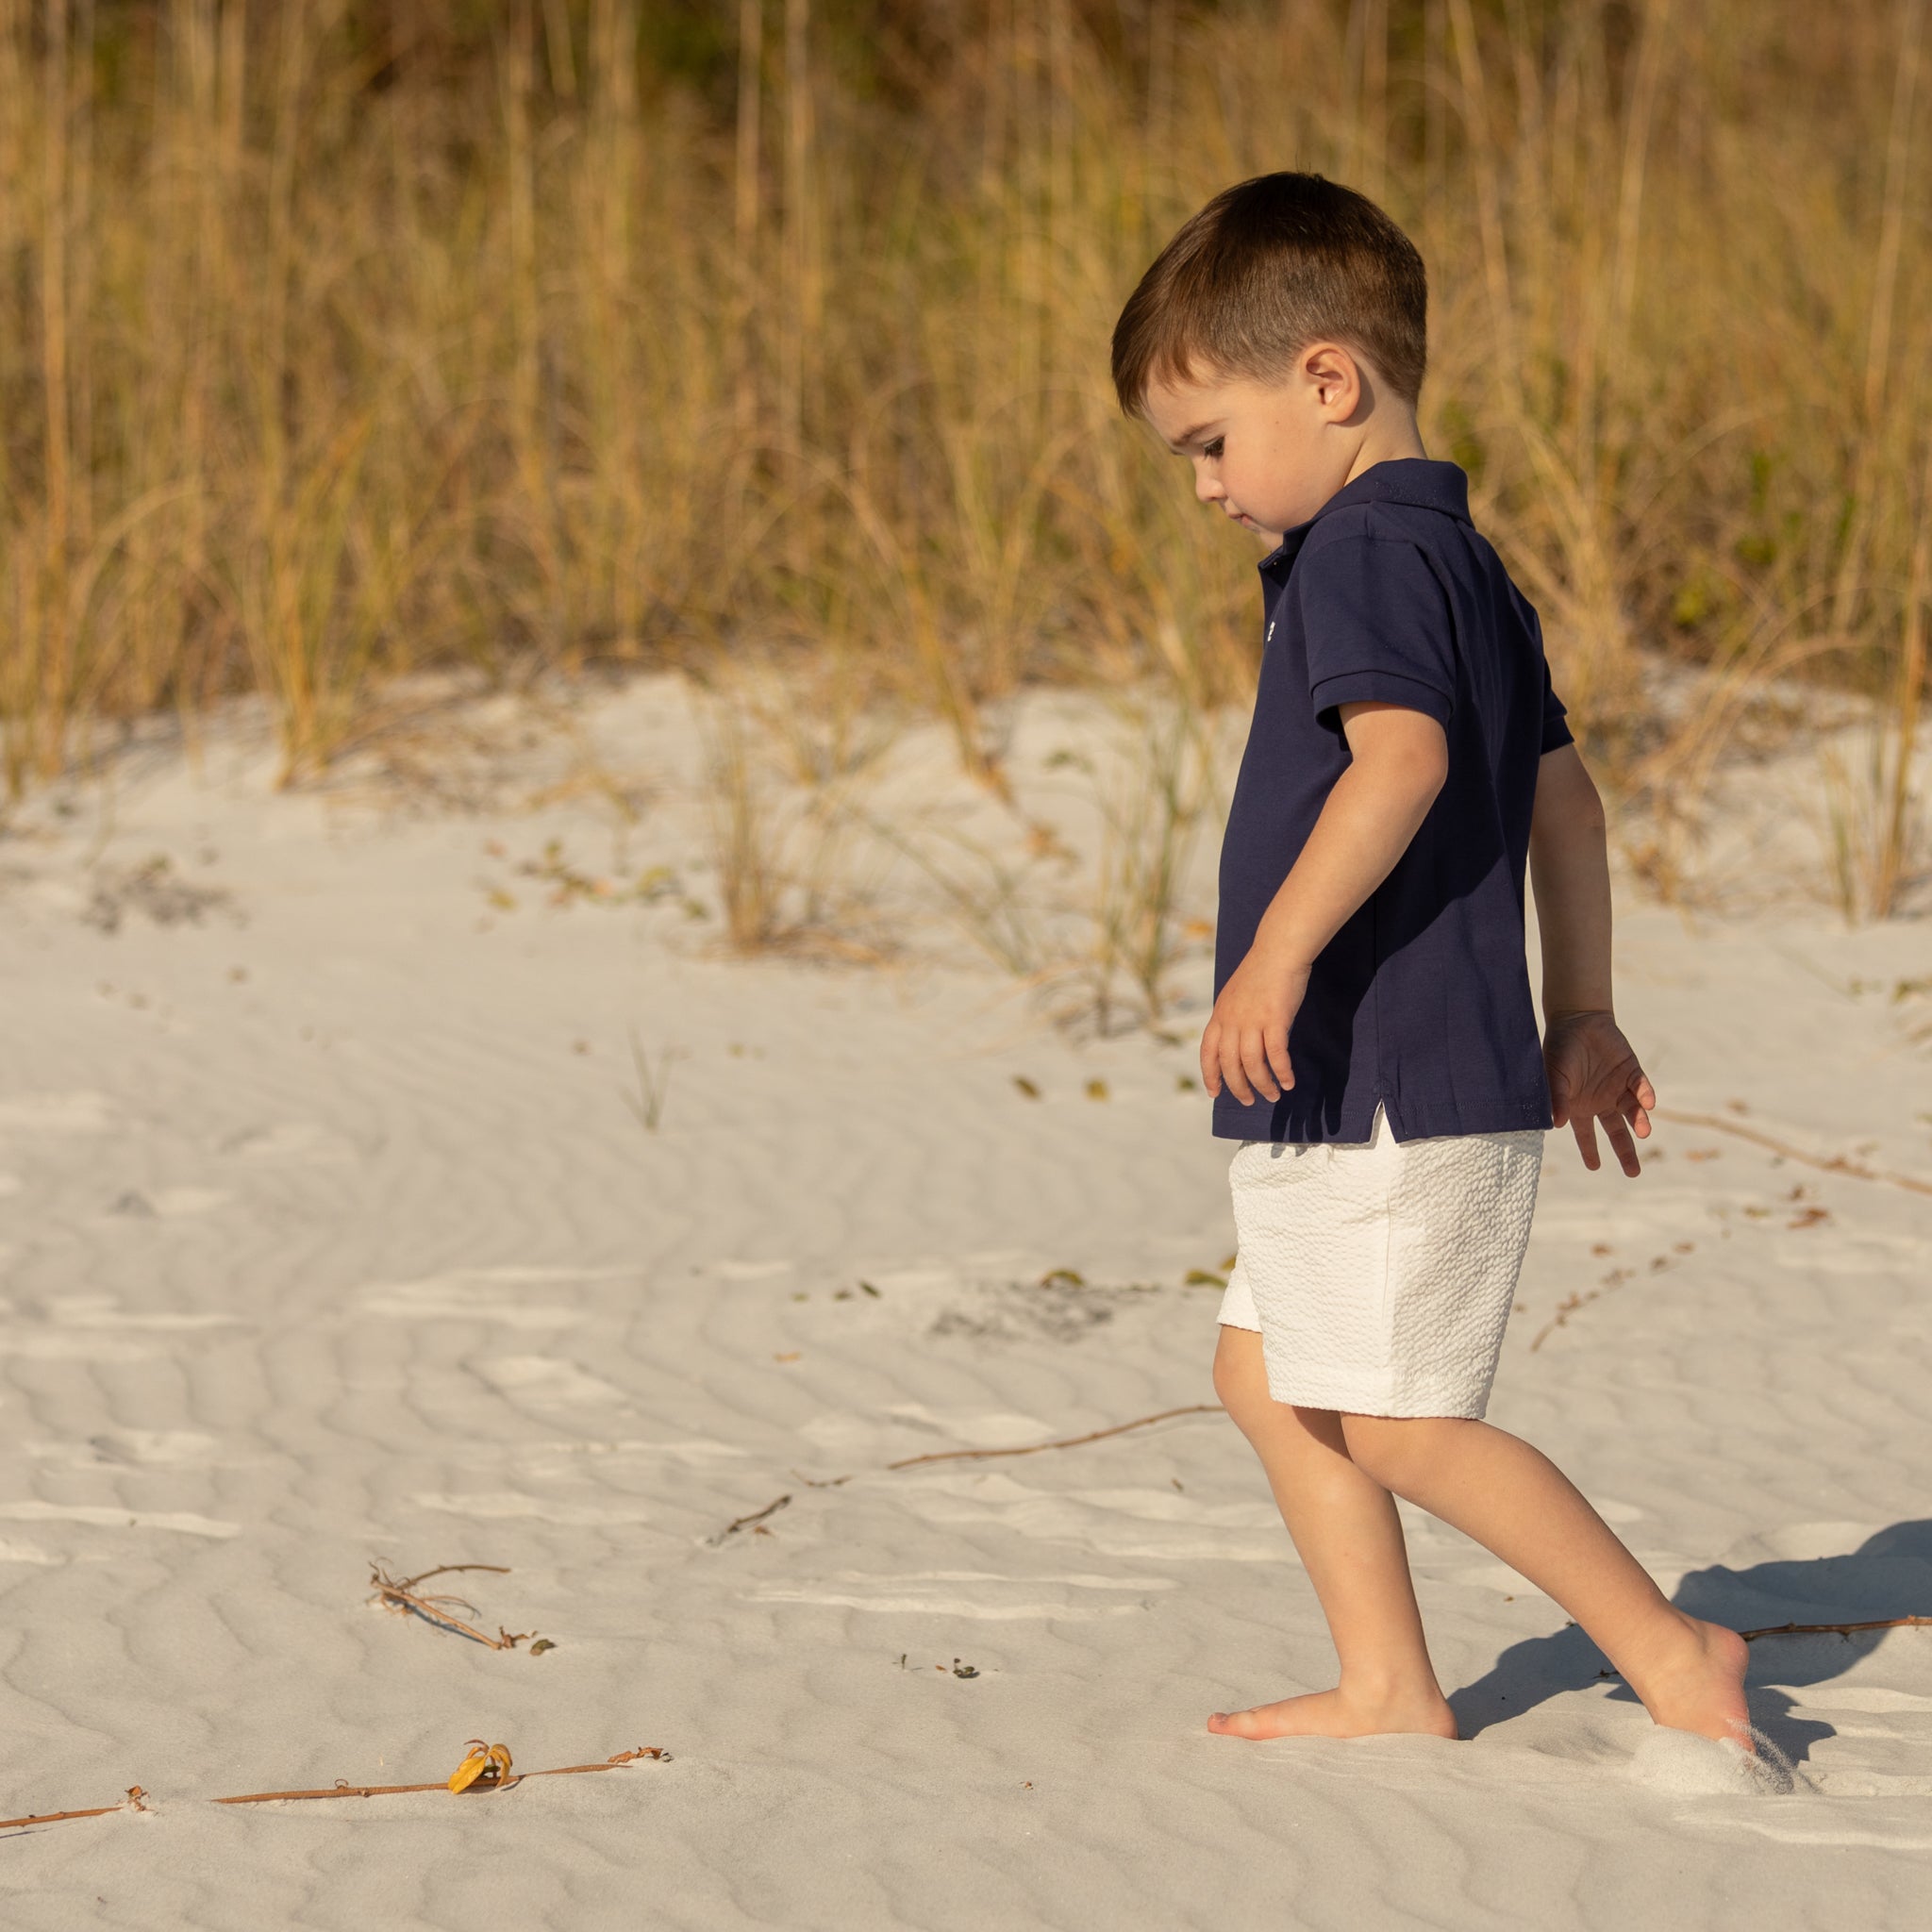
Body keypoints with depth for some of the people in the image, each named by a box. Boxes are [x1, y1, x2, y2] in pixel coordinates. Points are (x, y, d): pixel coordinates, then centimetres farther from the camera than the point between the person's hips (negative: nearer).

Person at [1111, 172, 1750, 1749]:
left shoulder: (1366, 552, -14)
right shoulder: (1464, 561, 17)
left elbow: (1403, 753, -31)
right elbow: (1561, 795, 21)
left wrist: (1278, 954, -34)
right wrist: (1580, 1013, 25)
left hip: (1401, 1089, -11)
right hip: (1359, 1099, 11)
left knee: (1403, 1427, -6)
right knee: (1267, 1369, 16)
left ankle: (1673, 1655, 1)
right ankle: (1388, 1689, 19)